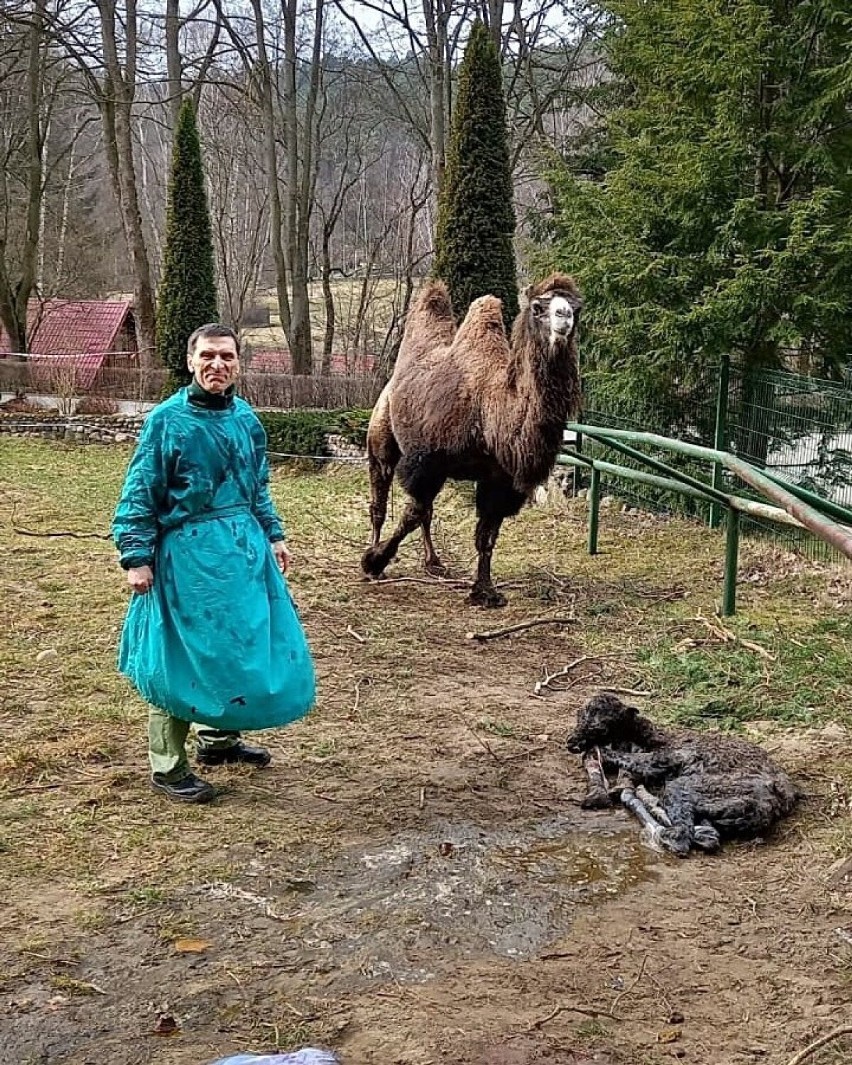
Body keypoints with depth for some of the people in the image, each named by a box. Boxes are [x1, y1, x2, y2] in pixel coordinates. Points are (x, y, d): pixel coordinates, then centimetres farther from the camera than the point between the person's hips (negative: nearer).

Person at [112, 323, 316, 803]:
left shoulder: (246, 418, 7)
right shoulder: (167, 419, -10)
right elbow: (139, 495, -9)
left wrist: (274, 535, 14)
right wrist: (137, 557, -14)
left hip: (245, 546, 7)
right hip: (189, 551, -6)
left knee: (248, 645, 14)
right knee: (183, 657, -1)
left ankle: (219, 737, 35)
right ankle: (168, 768, 12)